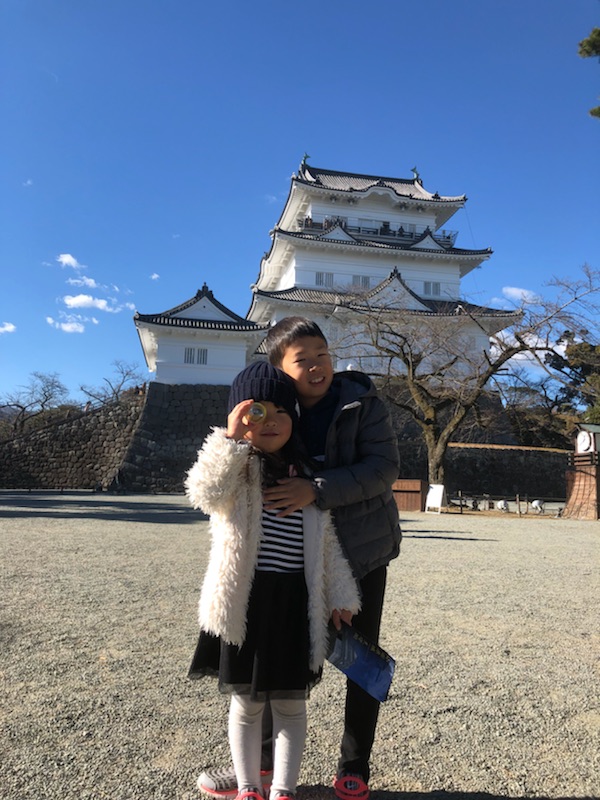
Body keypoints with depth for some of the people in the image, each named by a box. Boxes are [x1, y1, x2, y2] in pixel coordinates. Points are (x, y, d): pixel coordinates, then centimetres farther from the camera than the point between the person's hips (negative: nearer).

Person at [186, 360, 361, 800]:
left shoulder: (308, 474, 4)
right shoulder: (234, 468, -5)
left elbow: (328, 541, 7)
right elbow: (204, 493, -28)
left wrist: (340, 595, 6)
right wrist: (231, 438, -30)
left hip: (296, 602, 2)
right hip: (245, 600, -2)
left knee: (290, 702, 13)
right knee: (247, 701, 15)